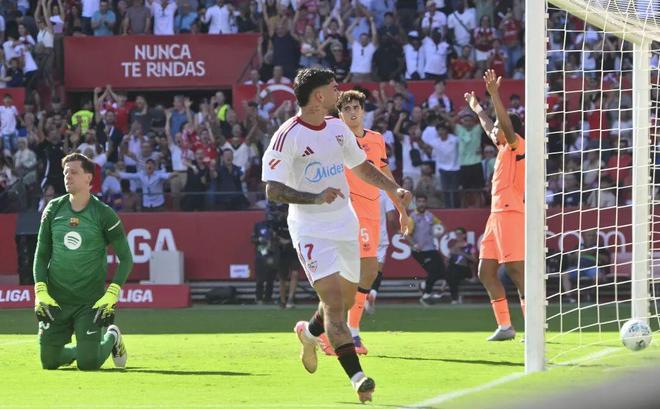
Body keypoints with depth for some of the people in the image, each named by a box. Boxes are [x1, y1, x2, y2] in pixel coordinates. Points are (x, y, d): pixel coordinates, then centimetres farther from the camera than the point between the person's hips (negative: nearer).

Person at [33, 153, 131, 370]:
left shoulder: (104, 214, -8)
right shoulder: (53, 209, 3)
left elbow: (126, 259, -3)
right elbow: (41, 254, 9)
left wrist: (112, 294, -13)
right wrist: (40, 292, -3)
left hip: (91, 301, -3)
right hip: (55, 299, 3)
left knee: (88, 365, -9)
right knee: (49, 362, 1)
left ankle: (111, 338, 24)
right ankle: (79, 350, 34)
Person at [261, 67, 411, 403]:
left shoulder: (337, 128, 7)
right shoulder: (287, 137, -15)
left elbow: (361, 166, 22)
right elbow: (273, 189, -19)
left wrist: (395, 189, 11)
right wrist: (315, 198, -31)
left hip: (344, 224, 7)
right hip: (311, 230, -7)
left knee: (347, 296, 16)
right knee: (333, 299, -18)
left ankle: (309, 332, 47)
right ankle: (357, 377, -25)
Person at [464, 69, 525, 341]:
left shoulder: (517, 145, -2)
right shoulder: (504, 149, 21)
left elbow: (506, 124, -20)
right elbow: (489, 129, 40)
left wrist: (494, 94, -29)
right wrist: (477, 109, 53)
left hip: (510, 214, -10)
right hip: (497, 215, 10)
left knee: (517, 271, -15)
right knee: (486, 271, 9)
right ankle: (504, 326, 11)